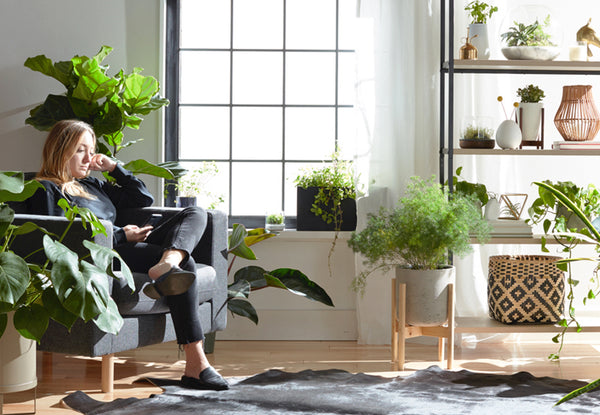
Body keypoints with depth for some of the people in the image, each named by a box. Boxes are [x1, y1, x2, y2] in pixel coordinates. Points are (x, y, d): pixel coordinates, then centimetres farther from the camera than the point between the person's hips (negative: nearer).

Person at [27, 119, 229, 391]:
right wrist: (122, 235, -9)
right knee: (184, 263, -28)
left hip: (129, 248, 9)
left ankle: (168, 264, -47)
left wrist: (114, 168, 24)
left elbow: (144, 199, 35)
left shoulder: (92, 185, 31)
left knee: (195, 214, -10)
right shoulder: (46, 189, 5)